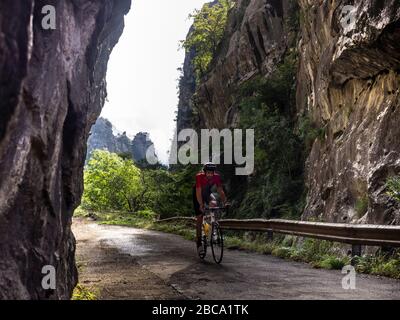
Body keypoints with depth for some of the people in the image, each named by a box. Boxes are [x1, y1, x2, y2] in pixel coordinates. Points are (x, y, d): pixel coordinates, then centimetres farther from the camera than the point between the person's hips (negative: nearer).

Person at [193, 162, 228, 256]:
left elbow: (220, 191, -23)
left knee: (214, 204, -30)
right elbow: (198, 192, -36)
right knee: (199, 217, -8)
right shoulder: (199, 176, -33)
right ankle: (199, 243, -2)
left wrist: (225, 202, -36)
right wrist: (201, 205, -47)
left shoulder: (217, 177, -24)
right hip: (198, 194, -3)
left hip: (207, 192, 3)